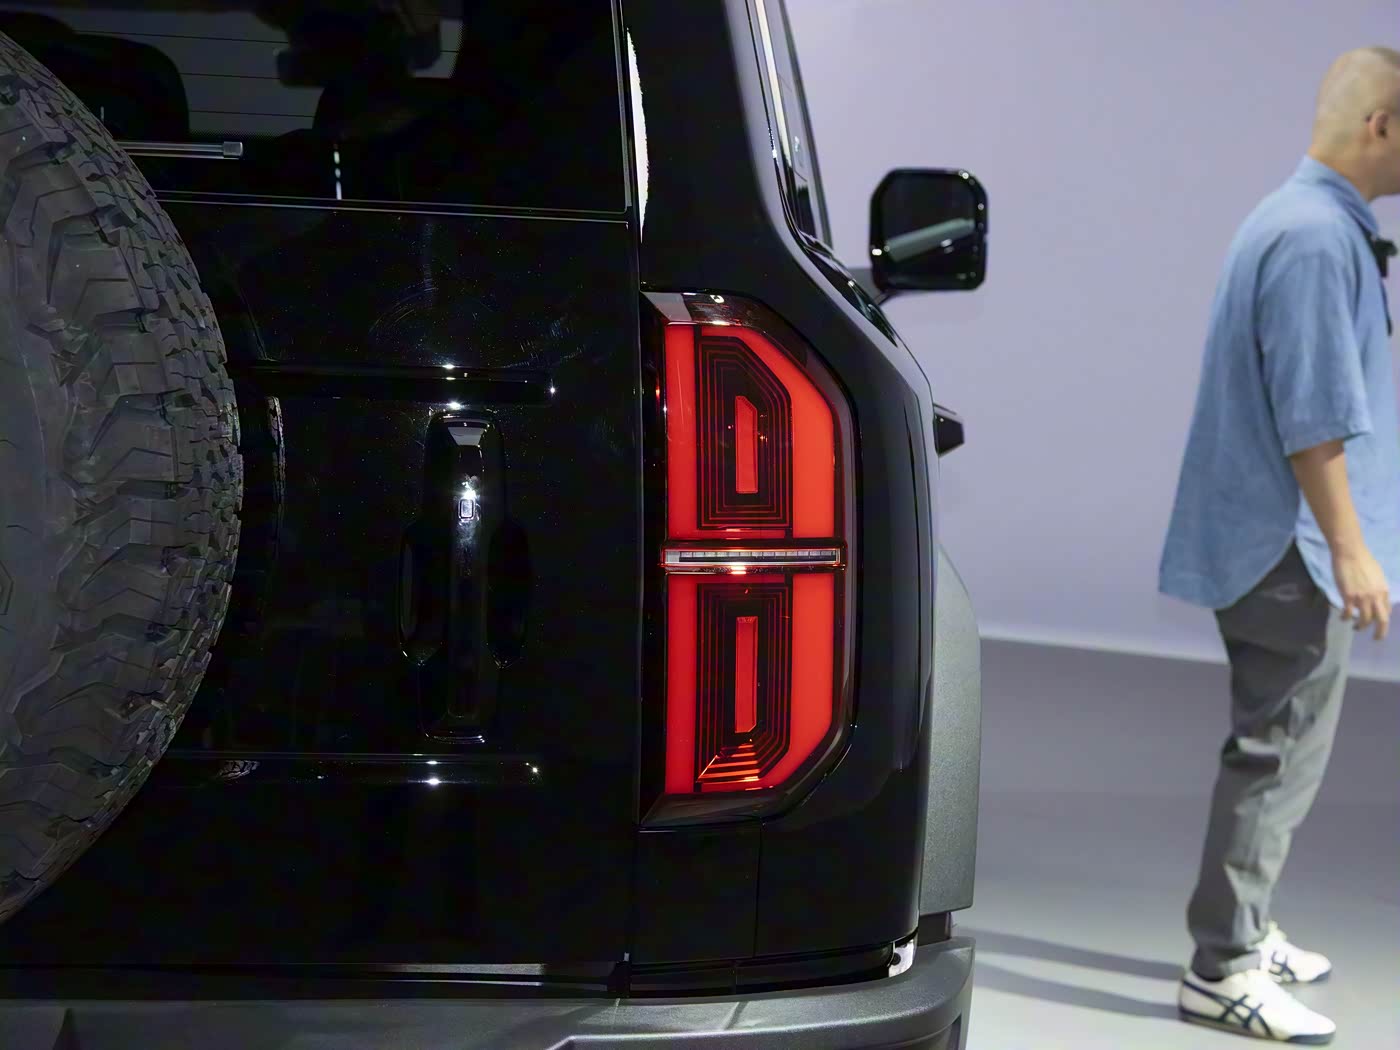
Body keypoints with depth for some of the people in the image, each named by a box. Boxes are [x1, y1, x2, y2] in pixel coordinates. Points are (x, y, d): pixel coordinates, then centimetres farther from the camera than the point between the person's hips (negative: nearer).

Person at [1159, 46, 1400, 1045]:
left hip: (1267, 542, 11)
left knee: (1275, 746, 18)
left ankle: (1245, 934, 29)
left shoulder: (1312, 223, 16)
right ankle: (1224, 969, 0)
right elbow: (1314, 418, -24)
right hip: (1293, 548, -11)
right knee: (1279, 752, -5)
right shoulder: (1317, 239, -20)